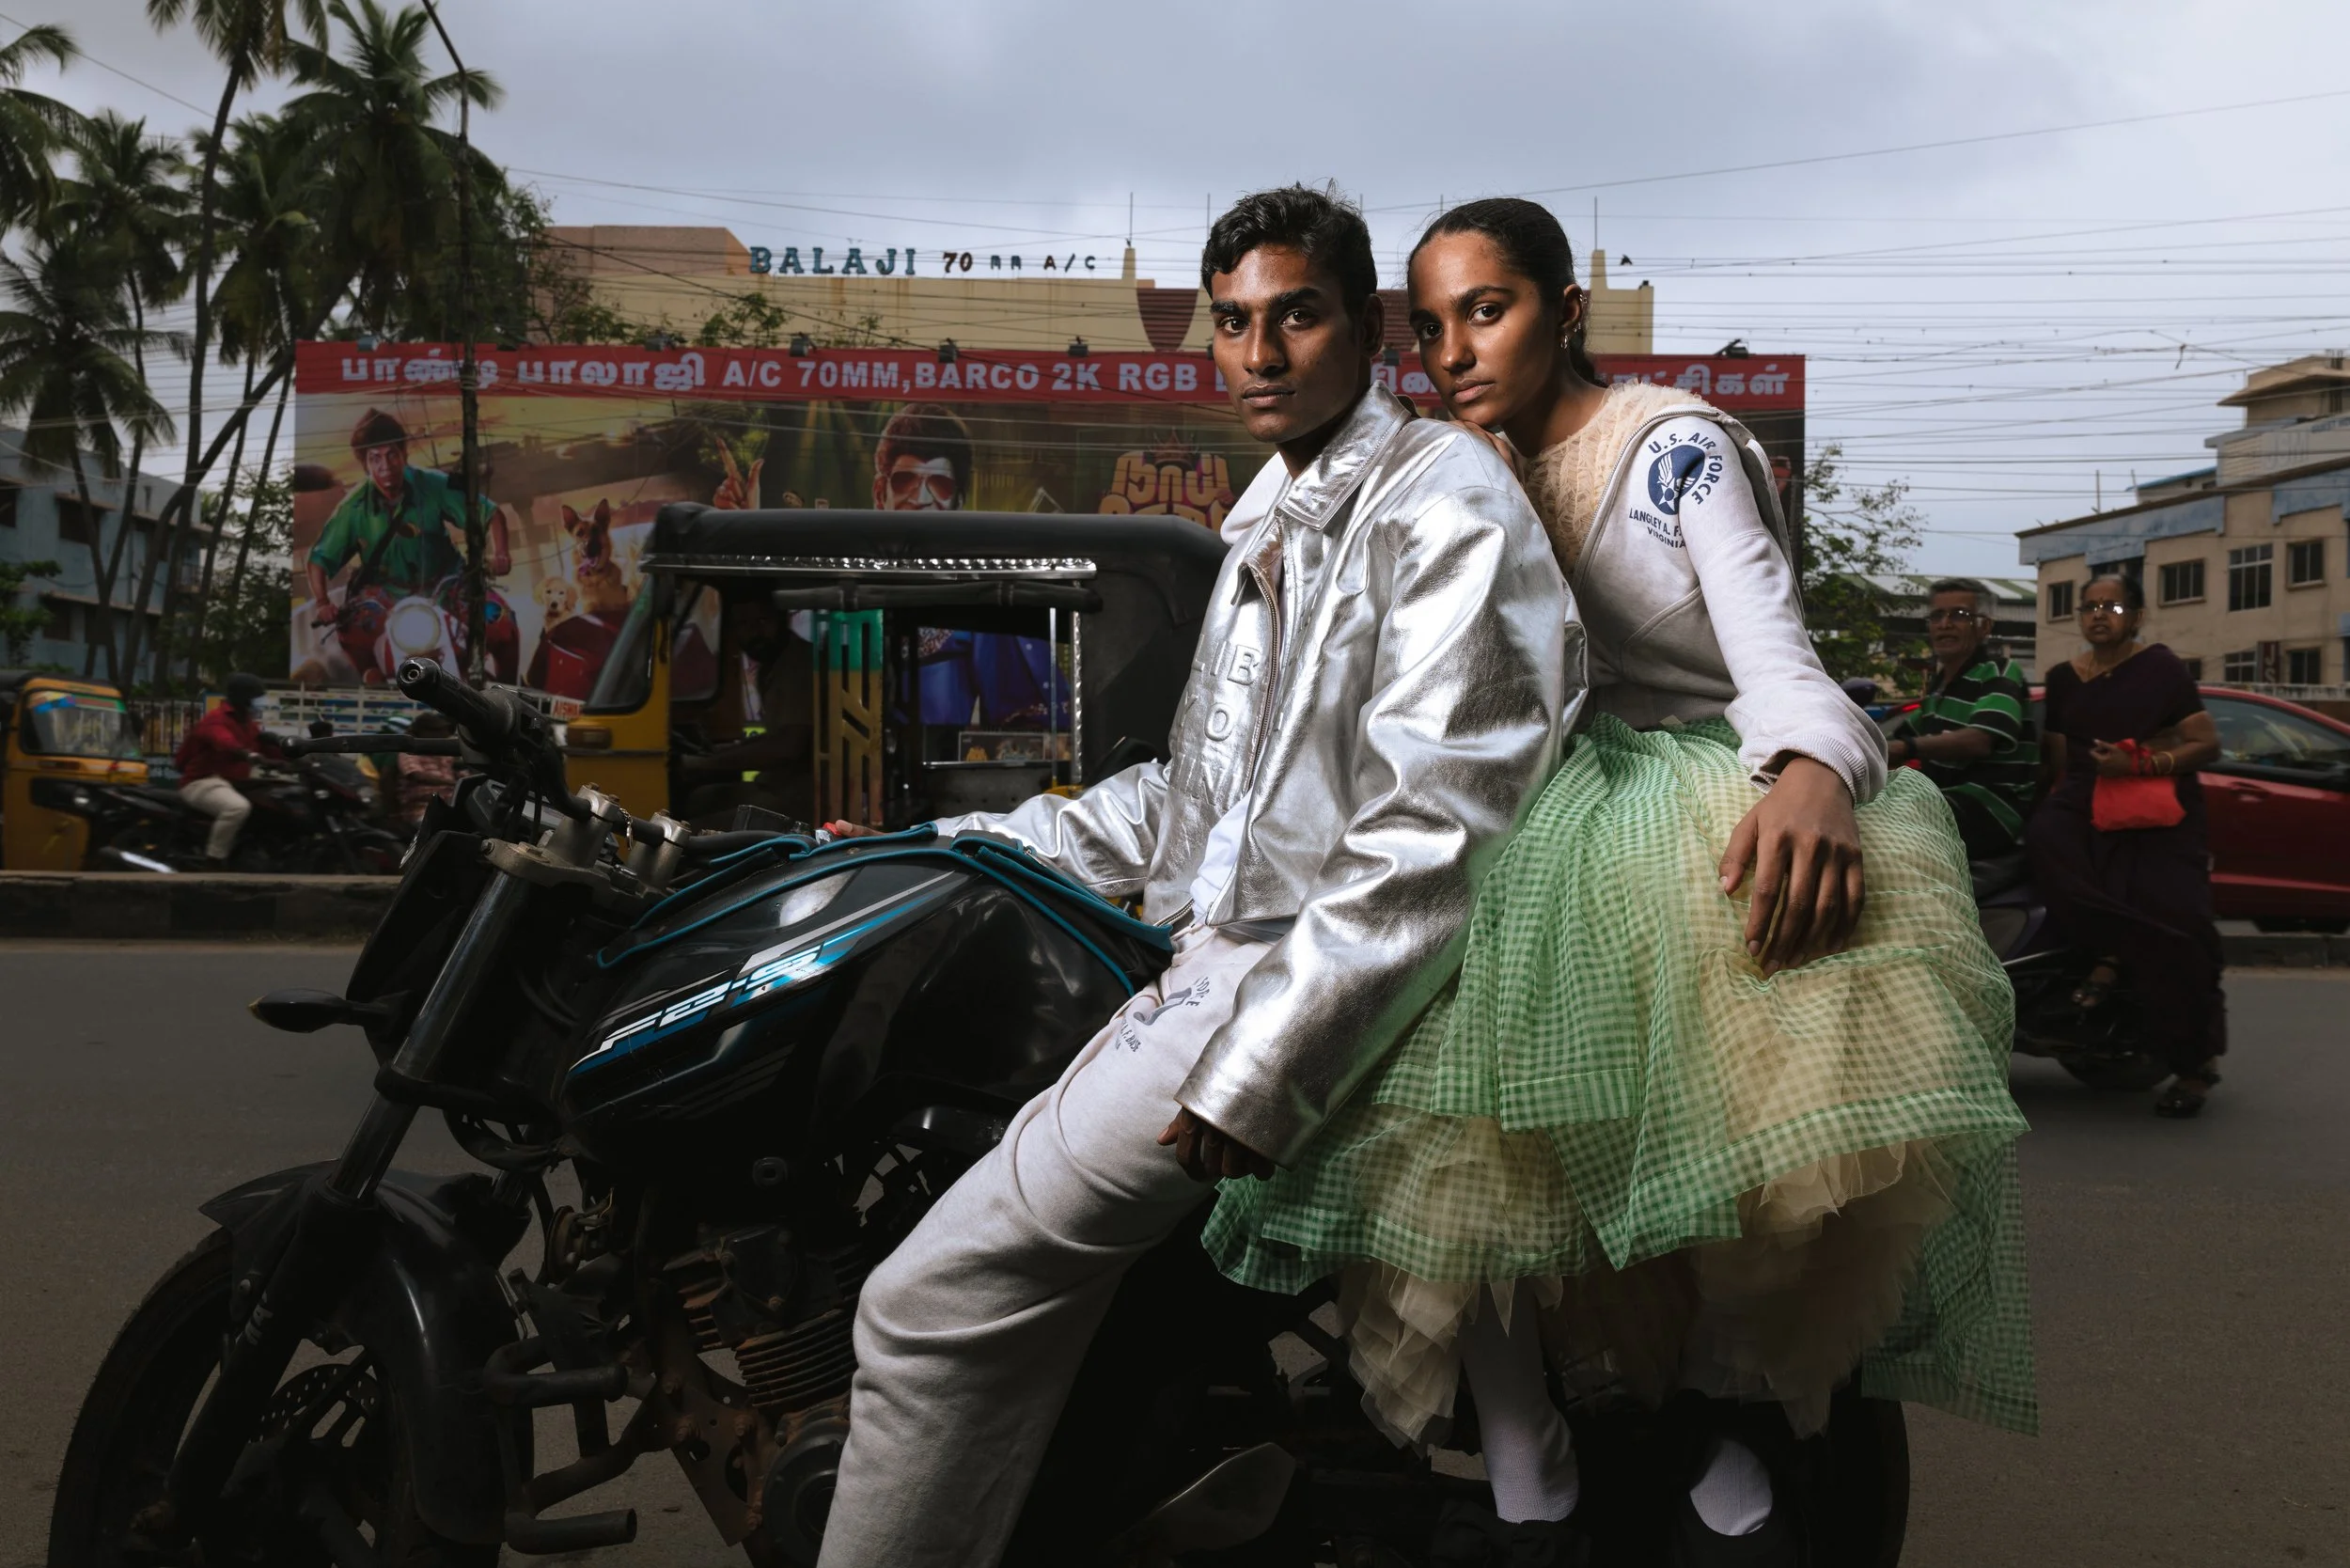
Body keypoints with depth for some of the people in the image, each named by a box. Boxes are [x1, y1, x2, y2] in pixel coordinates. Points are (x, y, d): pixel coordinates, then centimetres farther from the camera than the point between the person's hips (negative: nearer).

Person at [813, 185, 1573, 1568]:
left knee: (938, 1304, -15)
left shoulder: (1442, 496, -7)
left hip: (1326, 974, -9)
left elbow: (1429, 830, -18)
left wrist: (1253, 1068, -23)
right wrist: (943, 848, 20)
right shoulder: (1268, 529, 23)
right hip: (1215, 950, 10)